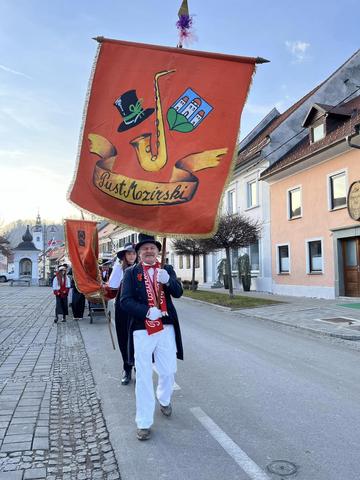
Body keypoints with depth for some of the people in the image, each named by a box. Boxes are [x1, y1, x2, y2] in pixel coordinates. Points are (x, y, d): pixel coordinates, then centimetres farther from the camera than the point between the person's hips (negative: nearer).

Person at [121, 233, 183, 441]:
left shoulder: (167, 269, 7)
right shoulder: (131, 273, 1)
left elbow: (178, 292, -5)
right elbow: (125, 301, -8)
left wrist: (167, 280, -25)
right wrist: (147, 311, -21)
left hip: (166, 328, 2)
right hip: (142, 330, -2)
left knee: (169, 371, 15)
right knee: (143, 377, 4)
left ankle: (164, 399, 46)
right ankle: (144, 423, 19)